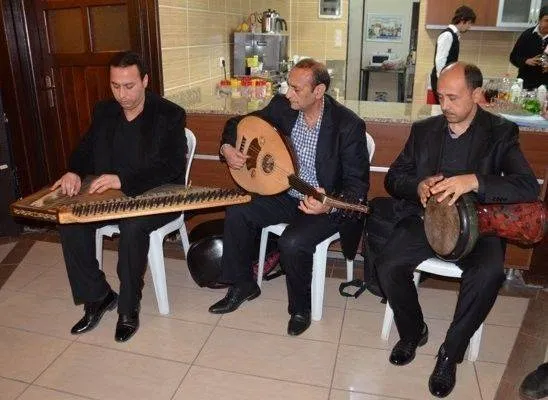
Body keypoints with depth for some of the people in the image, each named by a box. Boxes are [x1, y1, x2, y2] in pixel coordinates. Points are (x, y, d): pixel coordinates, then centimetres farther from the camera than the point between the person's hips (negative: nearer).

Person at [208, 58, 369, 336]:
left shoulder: (348, 125, -20)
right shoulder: (282, 106, -4)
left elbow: (358, 183, -19)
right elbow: (238, 123, 10)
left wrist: (329, 206, -39)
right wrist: (227, 147, -11)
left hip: (326, 204, -6)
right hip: (286, 195, 6)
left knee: (292, 242, -30)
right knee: (237, 212, -11)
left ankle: (300, 307, 1)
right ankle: (242, 285, 11)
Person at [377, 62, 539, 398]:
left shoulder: (501, 133, -2)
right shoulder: (423, 130, 8)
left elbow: (529, 187, -16)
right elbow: (393, 178, 9)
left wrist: (473, 181, -32)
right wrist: (417, 186, -15)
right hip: (426, 218, 3)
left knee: (488, 274, -32)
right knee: (388, 266, -22)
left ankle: (451, 352, -7)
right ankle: (413, 332, 8)